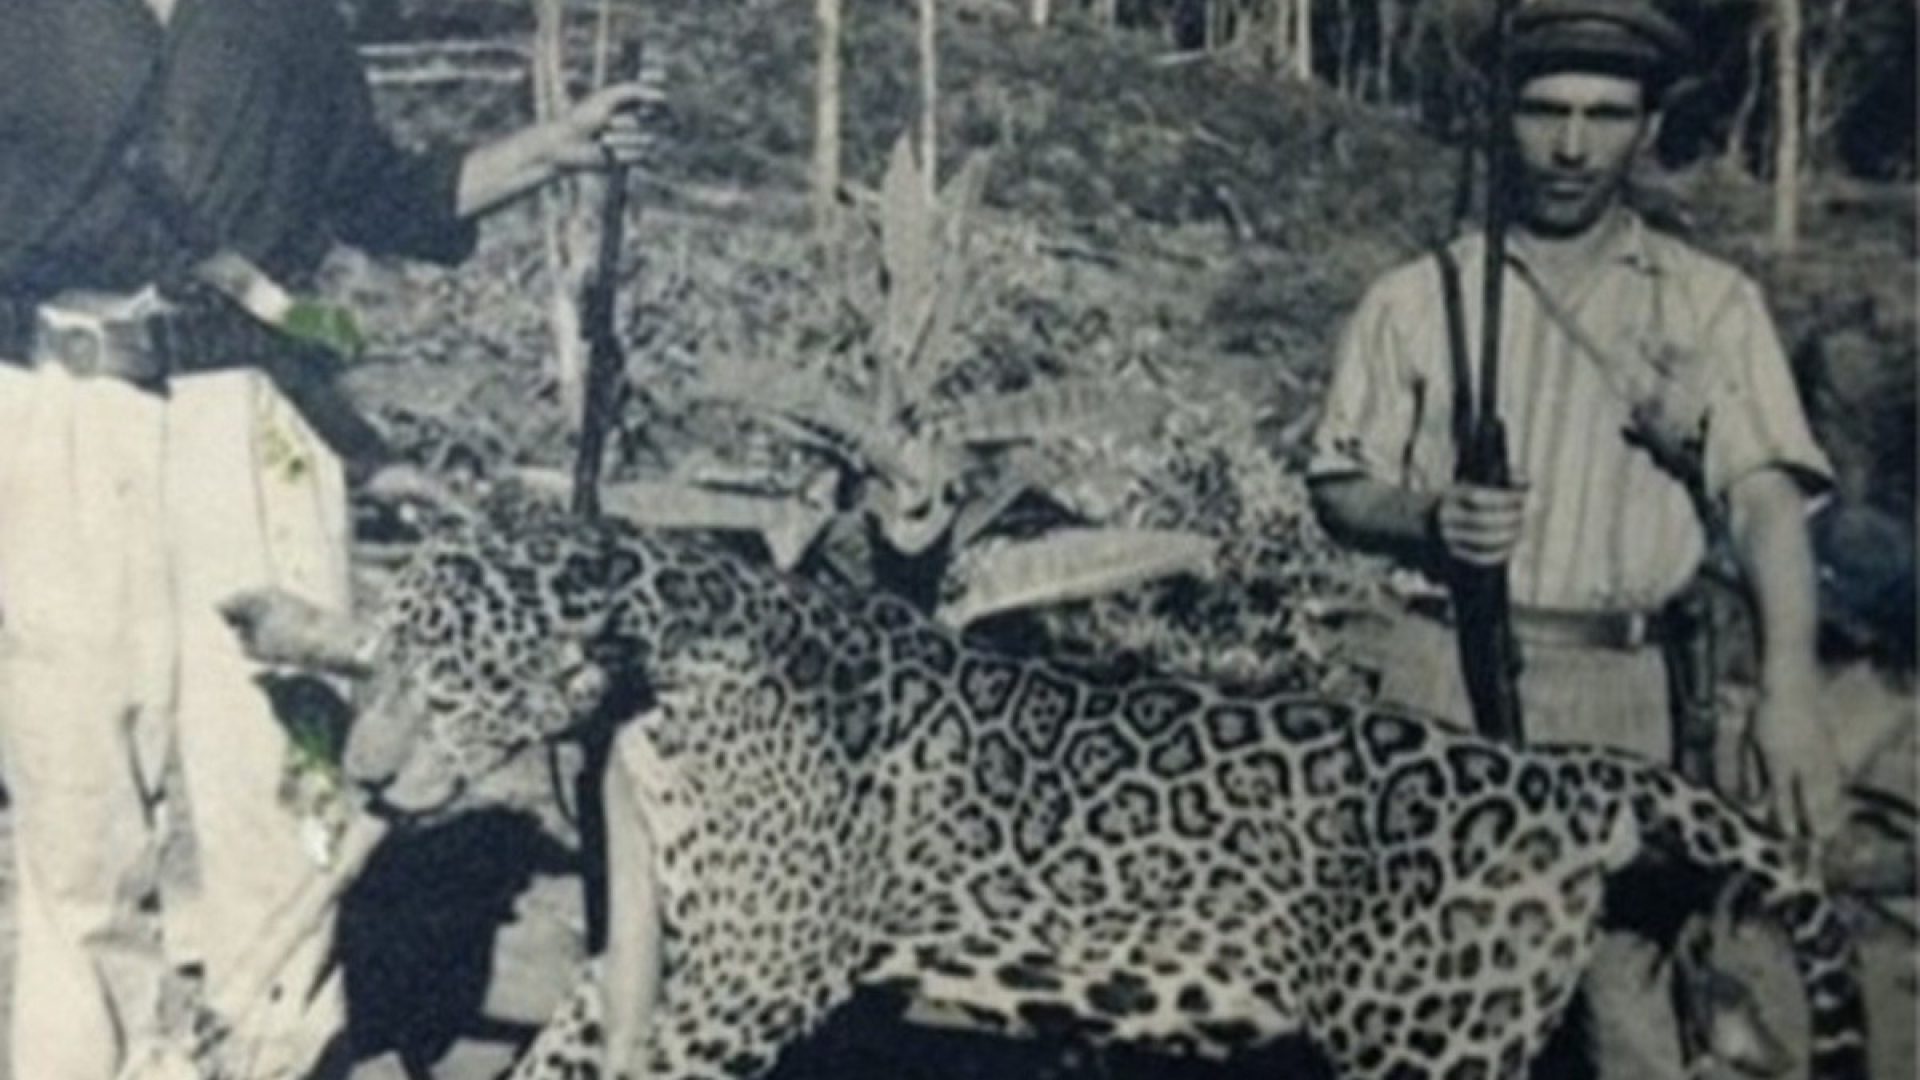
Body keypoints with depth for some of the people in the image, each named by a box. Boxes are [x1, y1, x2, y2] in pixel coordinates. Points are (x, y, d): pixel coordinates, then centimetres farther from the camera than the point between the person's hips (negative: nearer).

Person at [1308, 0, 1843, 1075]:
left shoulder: (1711, 303, 3)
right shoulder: (1417, 298, 7)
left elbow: (1765, 494, -9)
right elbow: (1340, 490, 10)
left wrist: (1788, 688, -24)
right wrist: (1429, 520, -12)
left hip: (1619, 690, -1)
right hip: (1443, 675, 1)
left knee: (1628, 979, -2)